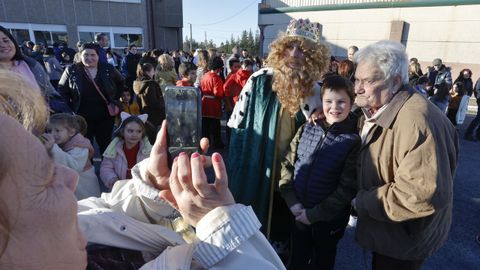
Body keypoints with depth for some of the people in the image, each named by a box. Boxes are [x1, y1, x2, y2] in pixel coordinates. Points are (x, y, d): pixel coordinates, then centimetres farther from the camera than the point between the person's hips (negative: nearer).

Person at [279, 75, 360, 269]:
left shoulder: (354, 141, -15)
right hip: (298, 213, 3)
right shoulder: (307, 129, -4)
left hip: (329, 218, -2)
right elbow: (287, 164, -1)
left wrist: (314, 214, -16)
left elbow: (347, 188, -16)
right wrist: (292, 202, -10)